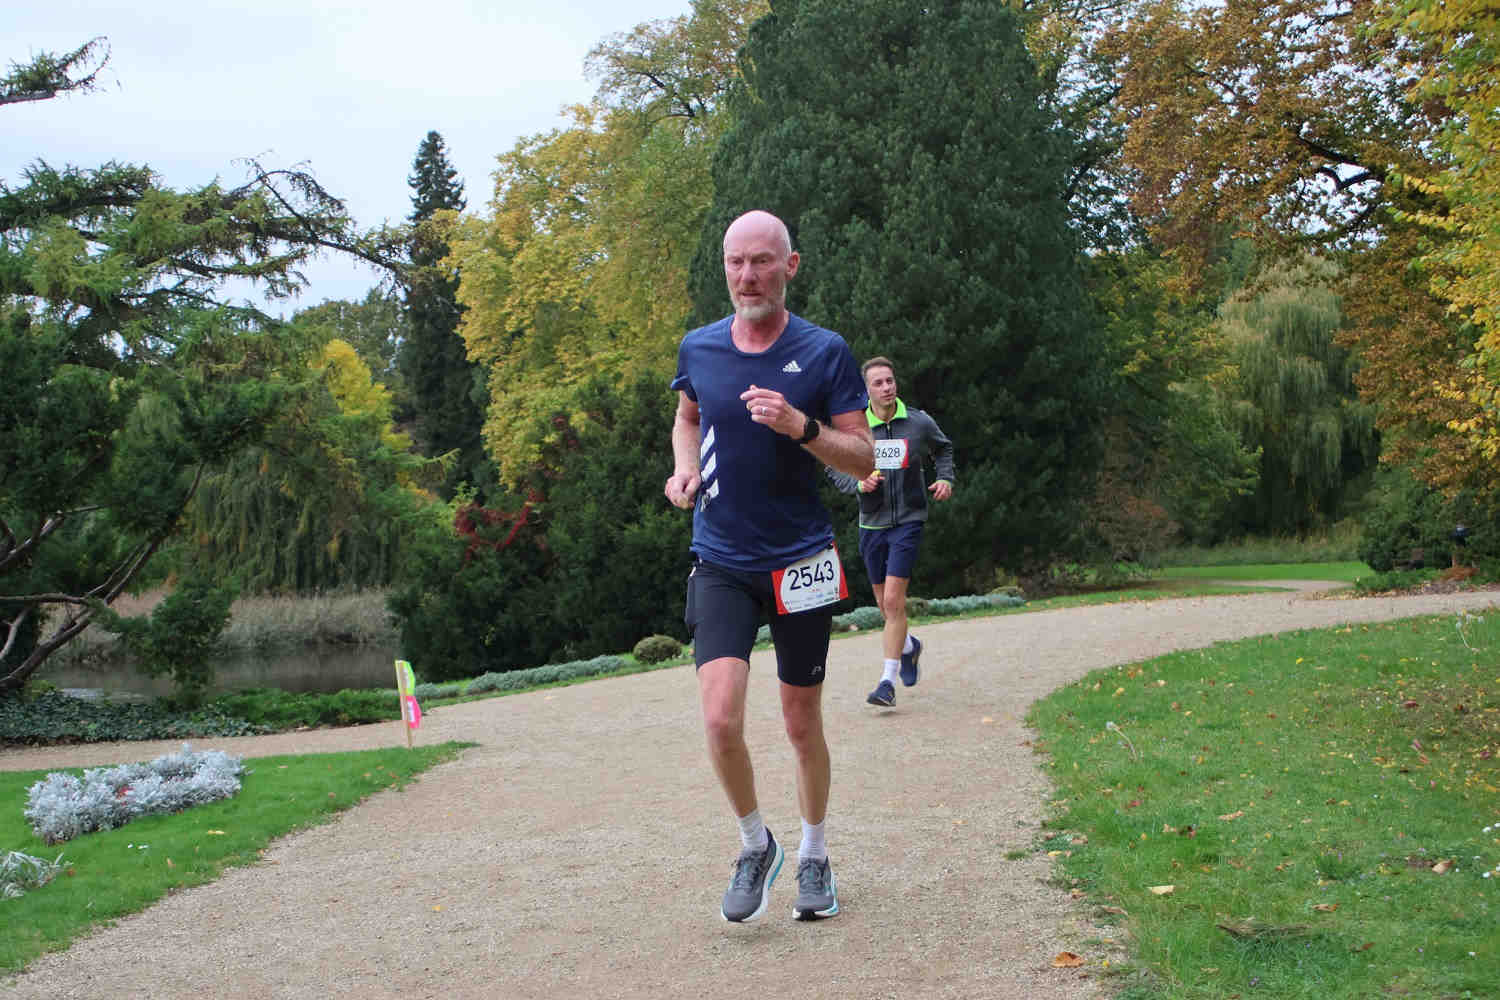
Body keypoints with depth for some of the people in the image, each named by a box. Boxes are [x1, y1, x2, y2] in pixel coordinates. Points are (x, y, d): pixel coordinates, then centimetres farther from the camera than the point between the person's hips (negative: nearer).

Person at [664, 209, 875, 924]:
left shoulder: (825, 352, -6)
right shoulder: (698, 348, 1)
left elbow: (864, 460, -5)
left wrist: (801, 426, -22)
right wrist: (684, 467, 3)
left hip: (800, 562, -1)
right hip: (720, 563, 1)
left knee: (801, 724, 9)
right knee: (720, 718, -15)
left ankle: (814, 854, 32)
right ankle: (755, 844, 11)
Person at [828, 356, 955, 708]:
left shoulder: (919, 423, -4)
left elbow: (943, 448, 17)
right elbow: (833, 468, 7)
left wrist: (945, 478, 0)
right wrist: (858, 483, -12)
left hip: (908, 521, -3)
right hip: (871, 523, 3)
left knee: (893, 601, -14)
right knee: (885, 605, 13)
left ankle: (888, 680, -9)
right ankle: (909, 645, 45)